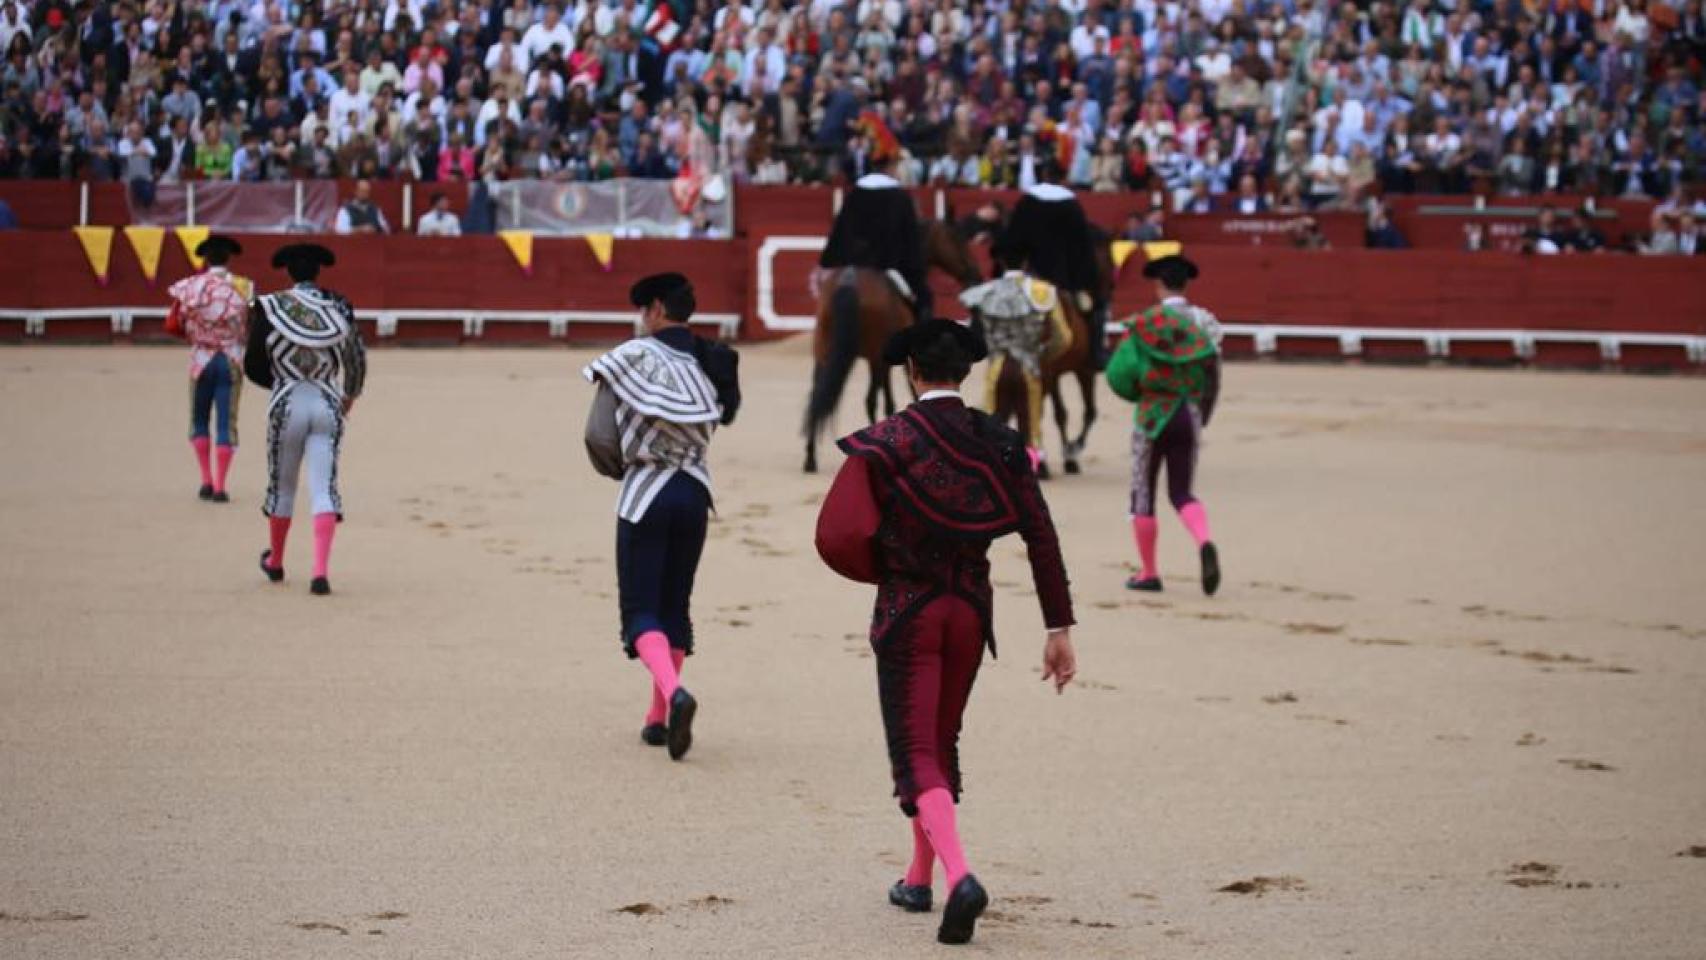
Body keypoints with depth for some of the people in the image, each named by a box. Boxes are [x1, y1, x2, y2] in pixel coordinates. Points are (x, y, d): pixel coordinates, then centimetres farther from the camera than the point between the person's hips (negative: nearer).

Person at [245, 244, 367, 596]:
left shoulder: (269, 309, -3)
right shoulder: (339, 308, 1)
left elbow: (252, 366, 0)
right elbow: (357, 360, 8)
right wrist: (350, 396, 26)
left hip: (286, 405, 0)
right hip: (328, 405, 0)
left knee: (281, 485, 17)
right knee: (324, 488, -2)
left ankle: (275, 563, 35)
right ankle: (320, 572, -17)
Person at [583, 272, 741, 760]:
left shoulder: (633, 358, -9)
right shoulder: (711, 366, 6)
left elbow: (599, 435, -11)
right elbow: (714, 422, 4)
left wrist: (617, 467, 9)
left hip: (645, 494, -5)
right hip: (695, 492, 5)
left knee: (640, 610, -1)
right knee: (675, 606, 16)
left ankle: (674, 693, -27)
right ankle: (658, 718, 22)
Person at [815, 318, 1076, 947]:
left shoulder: (883, 444, -9)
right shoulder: (999, 444, 0)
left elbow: (837, 536, -15)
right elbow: (1041, 538, -4)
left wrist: (884, 572, 5)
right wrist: (1060, 627, 0)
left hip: (906, 612, -4)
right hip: (972, 609, 4)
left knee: (915, 753, -3)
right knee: (941, 742, 21)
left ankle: (959, 875, -25)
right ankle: (918, 880, 32)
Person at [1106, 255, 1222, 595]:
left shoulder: (1145, 323, -7)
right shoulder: (1204, 322, 2)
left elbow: (1119, 373, -11)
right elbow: (1213, 377, 2)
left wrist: (1138, 391, 8)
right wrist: (1202, 418, 10)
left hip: (1153, 414, -3)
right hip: (1191, 415, 3)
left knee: (1143, 494, 10)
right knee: (1181, 493, 10)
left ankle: (1148, 573, 13)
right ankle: (1205, 544, -20)